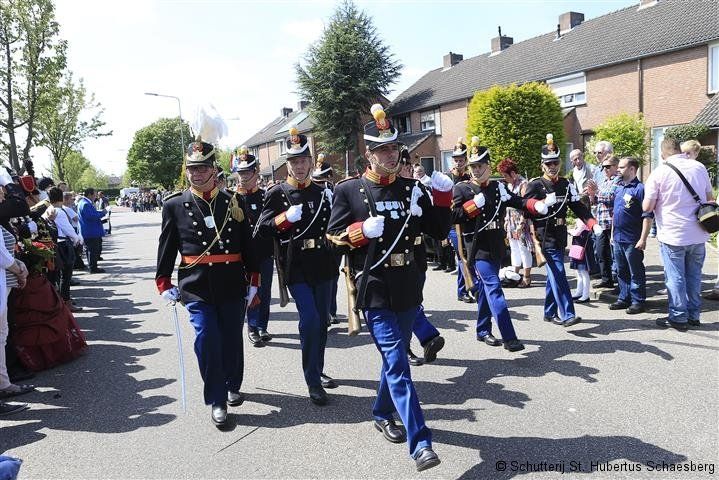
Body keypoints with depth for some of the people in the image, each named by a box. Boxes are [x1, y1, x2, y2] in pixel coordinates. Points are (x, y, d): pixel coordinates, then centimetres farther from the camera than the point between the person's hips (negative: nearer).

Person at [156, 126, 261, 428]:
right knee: (206, 339, -11)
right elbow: (166, 248, 5)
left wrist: (253, 282, 7)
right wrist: (164, 284, 2)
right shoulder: (175, 206, 0)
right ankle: (217, 401, 4)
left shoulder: (233, 203, 3)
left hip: (232, 286, 2)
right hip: (196, 287, -2)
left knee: (232, 339, 11)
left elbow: (248, 246, 7)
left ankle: (232, 386, 36)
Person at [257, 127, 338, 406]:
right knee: (309, 320, -13)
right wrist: (286, 217, -20)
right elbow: (263, 230, -5)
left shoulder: (322, 191, 9)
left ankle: (318, 370, 31)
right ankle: (313, 382, 0)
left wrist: (332, 204, -6)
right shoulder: (277, 193, -1)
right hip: (296, 267, -4)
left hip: (323, 265, 4)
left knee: (322, 320, 12)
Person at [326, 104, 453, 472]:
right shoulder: (348, 191, -3)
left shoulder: (413, 189, 7)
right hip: (374, 289, -5)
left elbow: (439, 231, 8)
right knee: (397, 363, -8)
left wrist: (443, 196, -6)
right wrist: (362, 231, -19)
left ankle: (383, 414, 41)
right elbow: (334, 239, -1)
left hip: (408, 287, 5)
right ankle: (420, 444, -5)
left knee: (396, 357, 18)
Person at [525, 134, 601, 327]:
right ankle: (567, 315, -11)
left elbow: (578, 206, 7)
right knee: (558, 275, -12)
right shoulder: (535, 185, -6)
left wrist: (593, 224, -6)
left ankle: (550, 312, 26)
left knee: (554, 275, 14)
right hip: (546, 237, -7)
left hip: (560, 237, 7)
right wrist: (544, 203, -27)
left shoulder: (566, 185, 12)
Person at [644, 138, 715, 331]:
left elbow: (647, 207, -12)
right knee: (694, 275, 15)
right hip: (698, 234, 5)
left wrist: (660, 200, 8)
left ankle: (678, 318, 10)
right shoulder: (699, 167, 3)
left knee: (675, 277, 4)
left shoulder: (659, 173, -12)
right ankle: (693, 315, 24)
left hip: (672, 235, -5)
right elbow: (710, 198, 15)